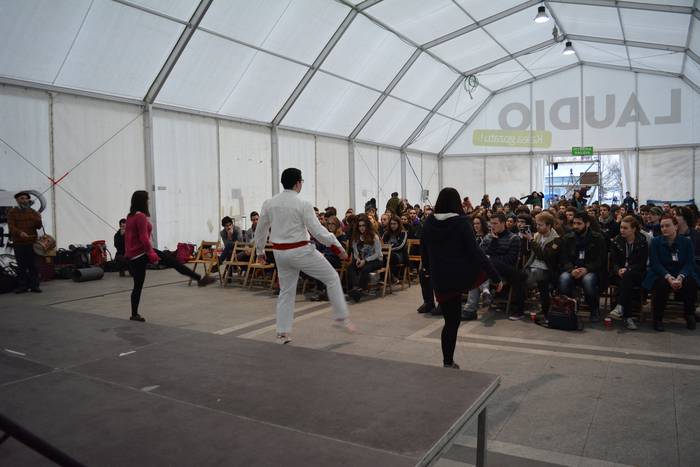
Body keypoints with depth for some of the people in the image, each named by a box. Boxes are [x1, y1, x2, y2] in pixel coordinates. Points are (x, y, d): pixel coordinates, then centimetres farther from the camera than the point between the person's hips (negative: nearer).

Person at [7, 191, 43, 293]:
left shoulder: (33, 212, 14)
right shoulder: (12, 212, 6)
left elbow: (39, 226, 8)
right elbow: (11, 227, -5)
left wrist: (38, 220, -15)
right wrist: (20, 232, -25)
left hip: (32, 243, 2)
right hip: (19, 243, -2)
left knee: (33, 265, -1)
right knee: (21, 266, 1)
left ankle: (34, 285, 3)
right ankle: (22, 286, 8)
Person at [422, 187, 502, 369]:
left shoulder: (429, 223, 2)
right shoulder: (461, 222, -11)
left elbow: (424, 253, 9)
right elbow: (475, 251, -15)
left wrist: (431, 272, 25)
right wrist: (497, 277, -9)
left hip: (441, 281, 4)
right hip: (463, 276, -4)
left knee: (451, 321, 16)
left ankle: (448, 362, 21)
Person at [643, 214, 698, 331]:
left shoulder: (686, 242, 3)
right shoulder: (656, 242, -1)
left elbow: (690, 263, -4)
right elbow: (655, 264, -8)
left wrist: (680, 277, -24)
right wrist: (669, 277, -24)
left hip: (682, 274, 2)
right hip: (661, 274, -2)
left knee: (691, 283, -29)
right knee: (661, 284, -34)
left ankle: (690, 315, -5)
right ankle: (658, 318, -17)